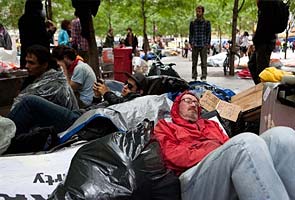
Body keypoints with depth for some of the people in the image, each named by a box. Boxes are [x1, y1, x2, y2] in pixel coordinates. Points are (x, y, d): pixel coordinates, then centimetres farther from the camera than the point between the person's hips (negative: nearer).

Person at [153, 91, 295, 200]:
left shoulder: (211, 124, 39)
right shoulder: (165, 126, 25)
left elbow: (228, 144, 23)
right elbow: (173, 156, 5)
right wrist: (214, 154, -8)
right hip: (195, 178, -5)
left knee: (281, 135, -22)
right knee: (246, 141, -35)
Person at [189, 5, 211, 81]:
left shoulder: (207, 22, 5)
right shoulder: (192, 23, 11)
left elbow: (209, 34, 4)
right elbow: (190, 33, 14)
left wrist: (207, 43, -5)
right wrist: (191, 43, 3)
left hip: (203, 45, -2)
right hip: (195, 46, 2)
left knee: (204, 62, -2)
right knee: (194, 62, 3)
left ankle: (204, 77, 2)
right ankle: (194, 77, 9)